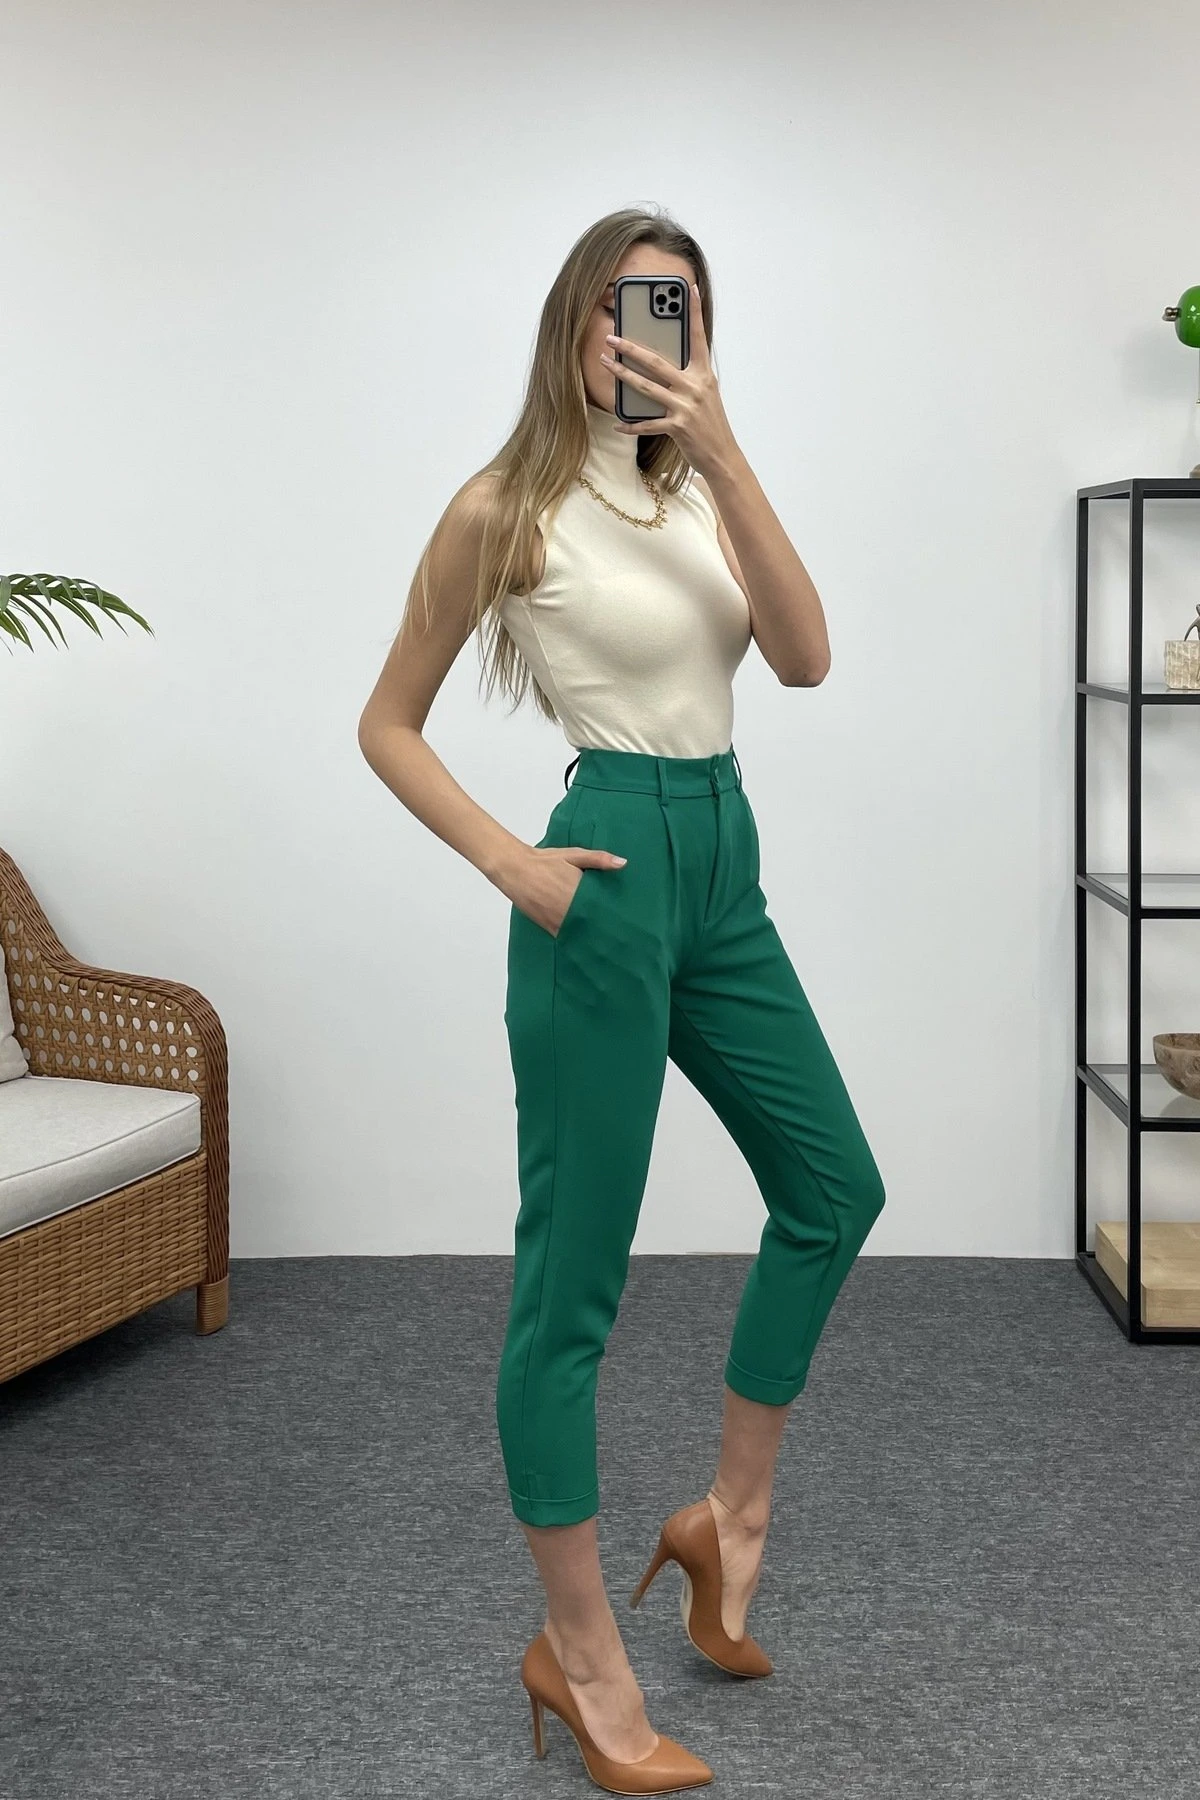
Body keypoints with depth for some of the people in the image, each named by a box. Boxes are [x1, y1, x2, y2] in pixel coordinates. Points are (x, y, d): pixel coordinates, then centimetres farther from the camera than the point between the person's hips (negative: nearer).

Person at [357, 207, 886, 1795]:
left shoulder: (699, 487, 10)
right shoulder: (506, 509, -6)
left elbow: (806, 655, -7)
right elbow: (387, 725, -2)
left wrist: (724, 452, -14)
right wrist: (509, 863, -14)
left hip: (725, 872, 8)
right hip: (609, 875, -8)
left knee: (834, 1187, 18)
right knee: (571, 1278, 0)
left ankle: (732, 1514, 33)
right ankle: (579, 1652, 13)